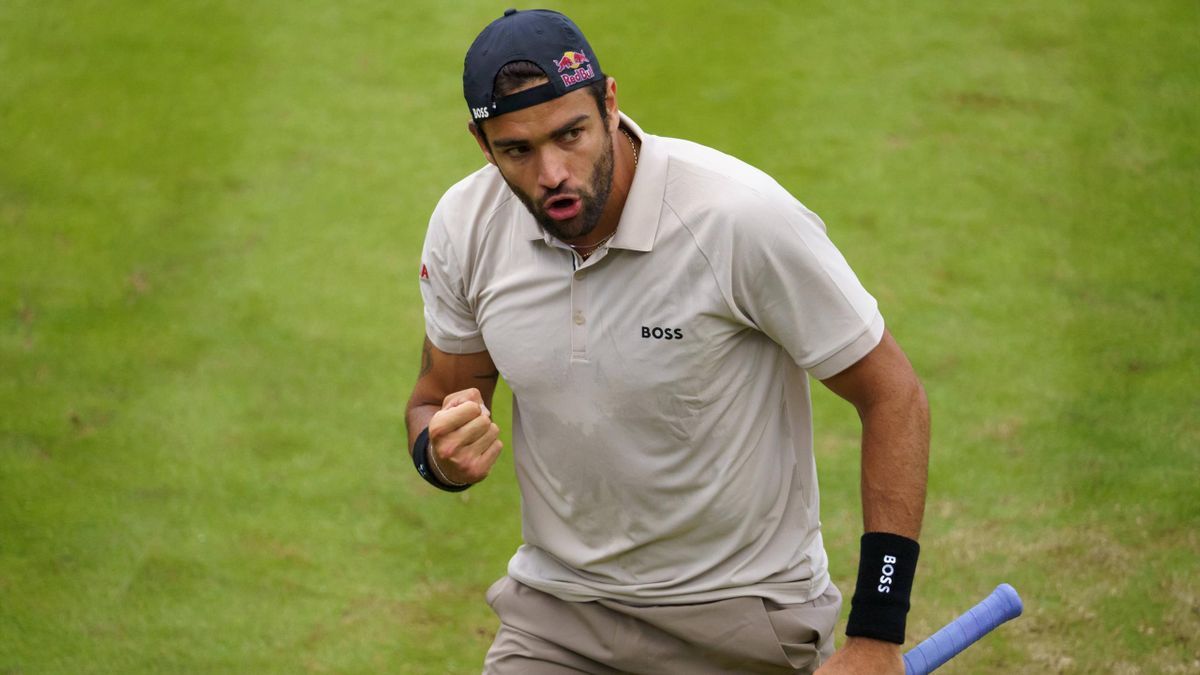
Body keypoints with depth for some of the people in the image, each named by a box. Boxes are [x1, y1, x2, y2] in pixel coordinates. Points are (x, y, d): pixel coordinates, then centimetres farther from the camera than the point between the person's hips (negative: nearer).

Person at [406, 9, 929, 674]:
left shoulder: (746, 215, -22)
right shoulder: (464, 226, -8)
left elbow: (894, 398, -15)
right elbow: (433, 401, 9)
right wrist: (442, 456, -17)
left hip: (743, 617, -3)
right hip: (557, 609, 4)